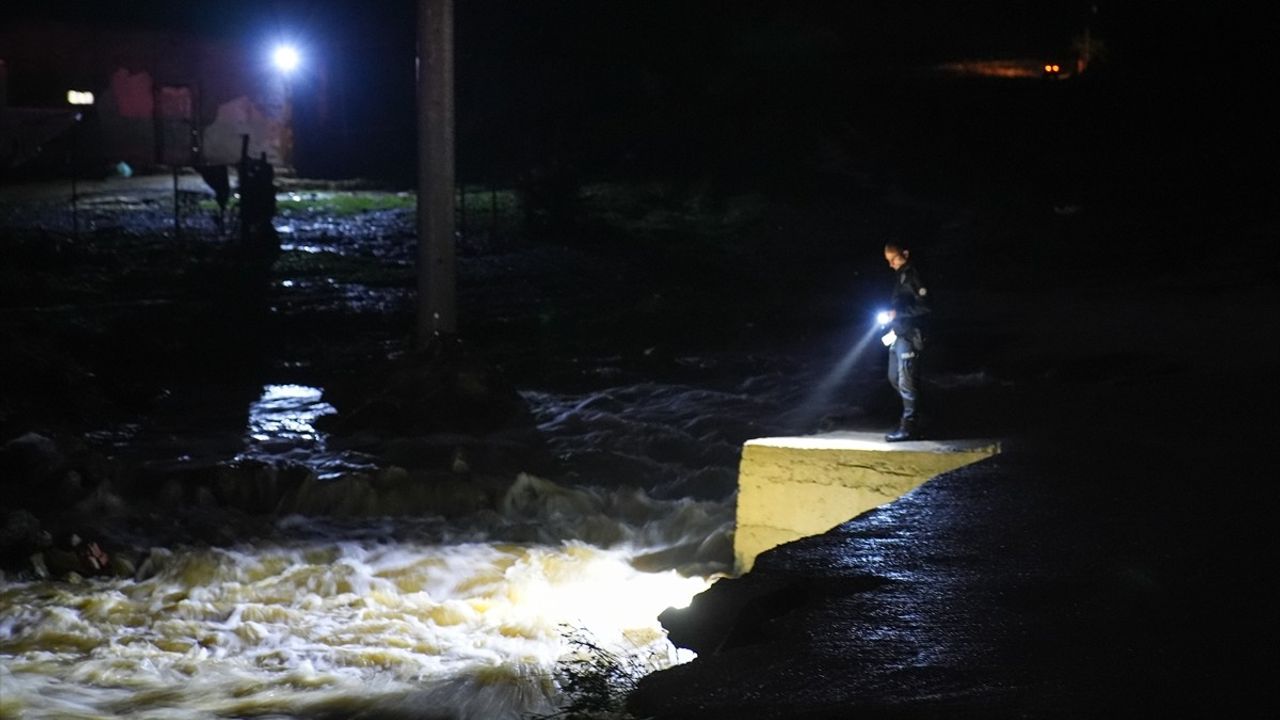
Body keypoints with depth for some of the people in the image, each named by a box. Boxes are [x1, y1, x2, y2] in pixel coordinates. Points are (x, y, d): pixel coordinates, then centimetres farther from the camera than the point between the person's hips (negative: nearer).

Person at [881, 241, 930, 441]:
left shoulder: (912, 275, -12)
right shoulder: (899, 276, 17)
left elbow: (924, 305, -19)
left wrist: (898, 313, -20)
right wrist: (890, 315, 9)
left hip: (910, 335, -10)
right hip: (898, 334, 10)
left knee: (906, 381, -8)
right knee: (894, 378, 16)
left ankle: (909, 426, -5)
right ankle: (911, 412, 29)